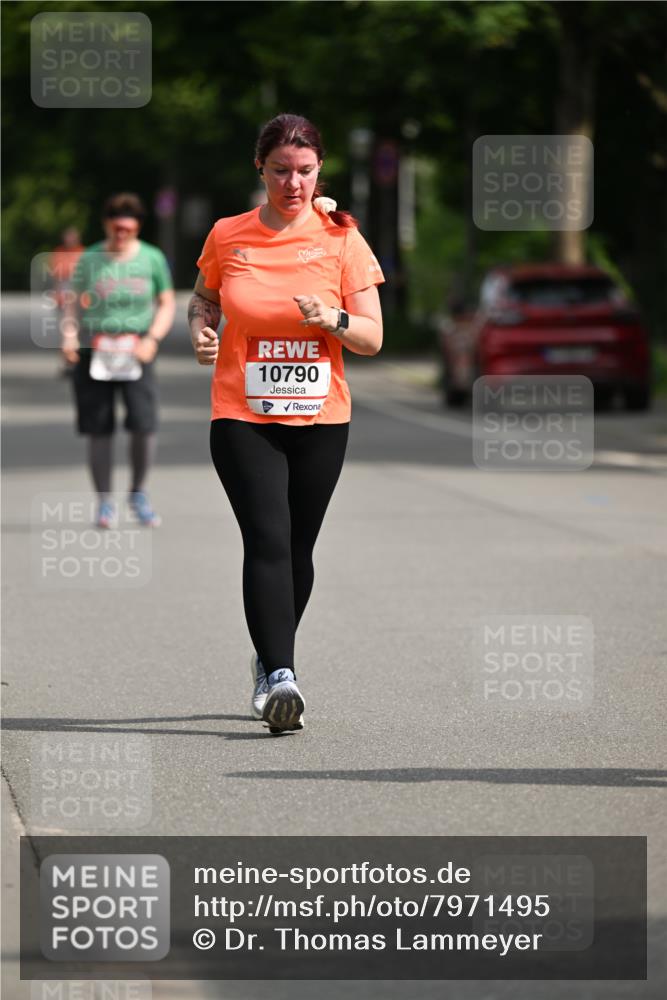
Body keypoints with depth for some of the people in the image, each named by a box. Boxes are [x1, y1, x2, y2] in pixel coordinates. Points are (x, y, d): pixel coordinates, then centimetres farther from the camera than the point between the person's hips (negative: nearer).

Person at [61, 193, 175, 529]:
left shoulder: (152, 258, 4)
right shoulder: (89, 259, 4)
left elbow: (167, 304, 9)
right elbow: (75, 304, 10)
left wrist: (152, 338, -6)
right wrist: (68, 336, -7)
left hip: (135, 353, 0)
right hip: (94, 352, 0)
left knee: (144, 423, -13)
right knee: (99, 430, 1)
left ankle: (138, 492, 10)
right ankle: (104, 503, 14)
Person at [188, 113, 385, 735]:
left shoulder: (341, 240, 0)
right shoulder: (227, 237, 2)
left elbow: (372, 338, 0)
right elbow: (203, 299, 20)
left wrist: (333, 318, -20)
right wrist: (200, 328, -1)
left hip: (320, 419, 1)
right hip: (242, 418, -1)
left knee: (297, 549, 9)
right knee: (267, 542, -16)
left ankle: (270, 662, 31)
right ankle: (278, 677, -23)